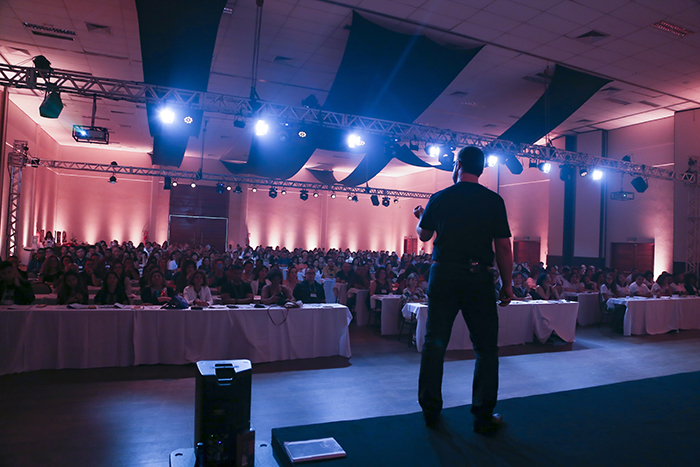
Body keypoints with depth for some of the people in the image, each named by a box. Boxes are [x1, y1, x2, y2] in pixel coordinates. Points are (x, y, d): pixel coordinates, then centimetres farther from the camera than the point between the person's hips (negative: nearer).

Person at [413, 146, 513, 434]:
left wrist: (419, 216, 36)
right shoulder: (494, 201, -1)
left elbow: (423, 234, 15)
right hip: (478, 277, -1)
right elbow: (503, 246, -2)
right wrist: (507, 284, 6)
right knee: (486, 346, 8)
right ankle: (483, 416, 11)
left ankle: (430, 411, 19)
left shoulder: (439, 199, 2)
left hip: (443, 273, 2)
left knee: (435, 343, 10)